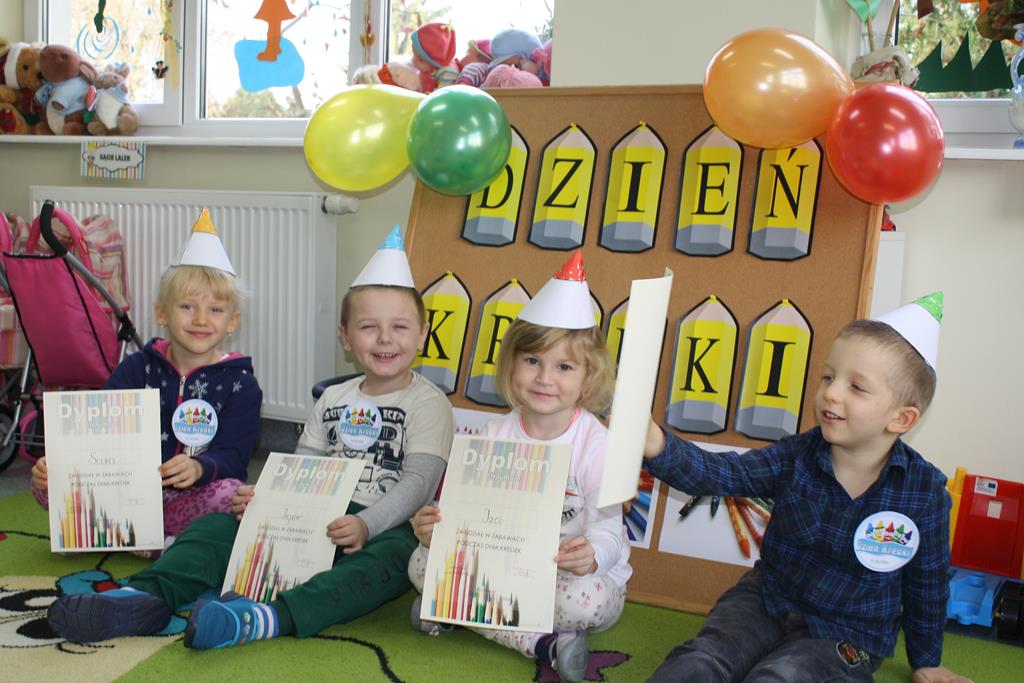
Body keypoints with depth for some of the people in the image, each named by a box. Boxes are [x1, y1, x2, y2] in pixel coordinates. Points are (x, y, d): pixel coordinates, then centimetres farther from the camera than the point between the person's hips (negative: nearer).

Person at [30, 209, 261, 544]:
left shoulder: (241, 385, -2)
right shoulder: (136, 368, 8)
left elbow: (232, 457, -12)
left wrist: (200, 468, -36)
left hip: (191, 502, -3)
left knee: (231, 495, -36)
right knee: (47, 481, -17)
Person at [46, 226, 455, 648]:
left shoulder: (427, 403, -1)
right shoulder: (333, 398, 19)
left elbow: (418, 481, -12)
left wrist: (365, 525, -28)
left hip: (384, 523, -6)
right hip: (315, 515, 6)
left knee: (388, 557, -40)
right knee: (221, 523, -10)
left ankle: (271, 617, -58)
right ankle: (148, 595, -30)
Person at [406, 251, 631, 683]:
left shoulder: (595, 443, -15)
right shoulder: (498, 434, -1)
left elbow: (608, 527, -18)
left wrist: (592, 554, -43)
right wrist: (438, 526, -23)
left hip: (571, 576, -4)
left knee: (583, 599, -37)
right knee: (423, 562, -13)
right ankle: (541, 643, -17)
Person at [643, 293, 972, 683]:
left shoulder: (925, 491, -13)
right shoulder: (796, 457, -11)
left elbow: (928, 583, 1)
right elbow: (720, 473, -24)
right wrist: (658, 446, -43)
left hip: (846, 637, -1)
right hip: (767, 600, 1)